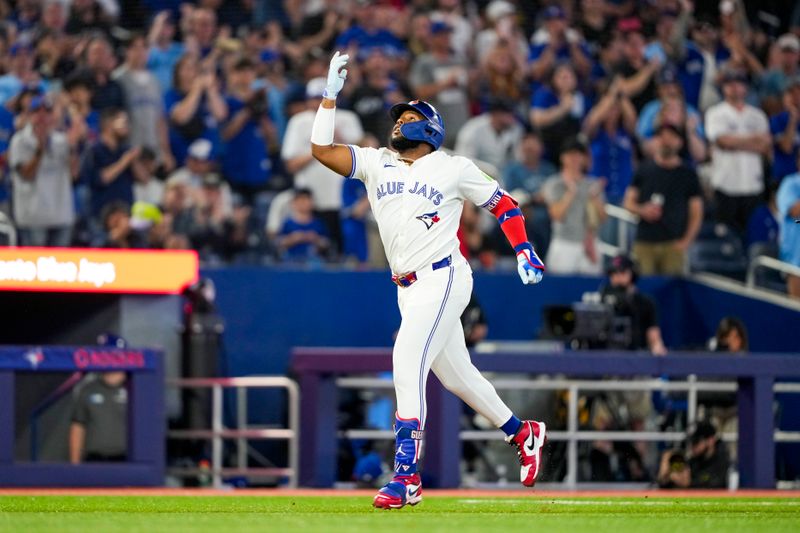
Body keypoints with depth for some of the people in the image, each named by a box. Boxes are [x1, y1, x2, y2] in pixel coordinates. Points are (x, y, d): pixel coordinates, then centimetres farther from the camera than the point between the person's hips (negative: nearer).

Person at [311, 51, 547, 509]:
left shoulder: (454, 168, 1)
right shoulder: (376, 163, 12)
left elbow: (503, 204, 8)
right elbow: (322, 149, 2)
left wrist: (525, 251, -4)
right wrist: (331, 95, -1)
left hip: (443, 278, -6)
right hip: (408, 288, 6)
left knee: (408, 363, -20)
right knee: (456, 374, 15)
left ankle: (407, 476, -23)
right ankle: (522, 433, 36)